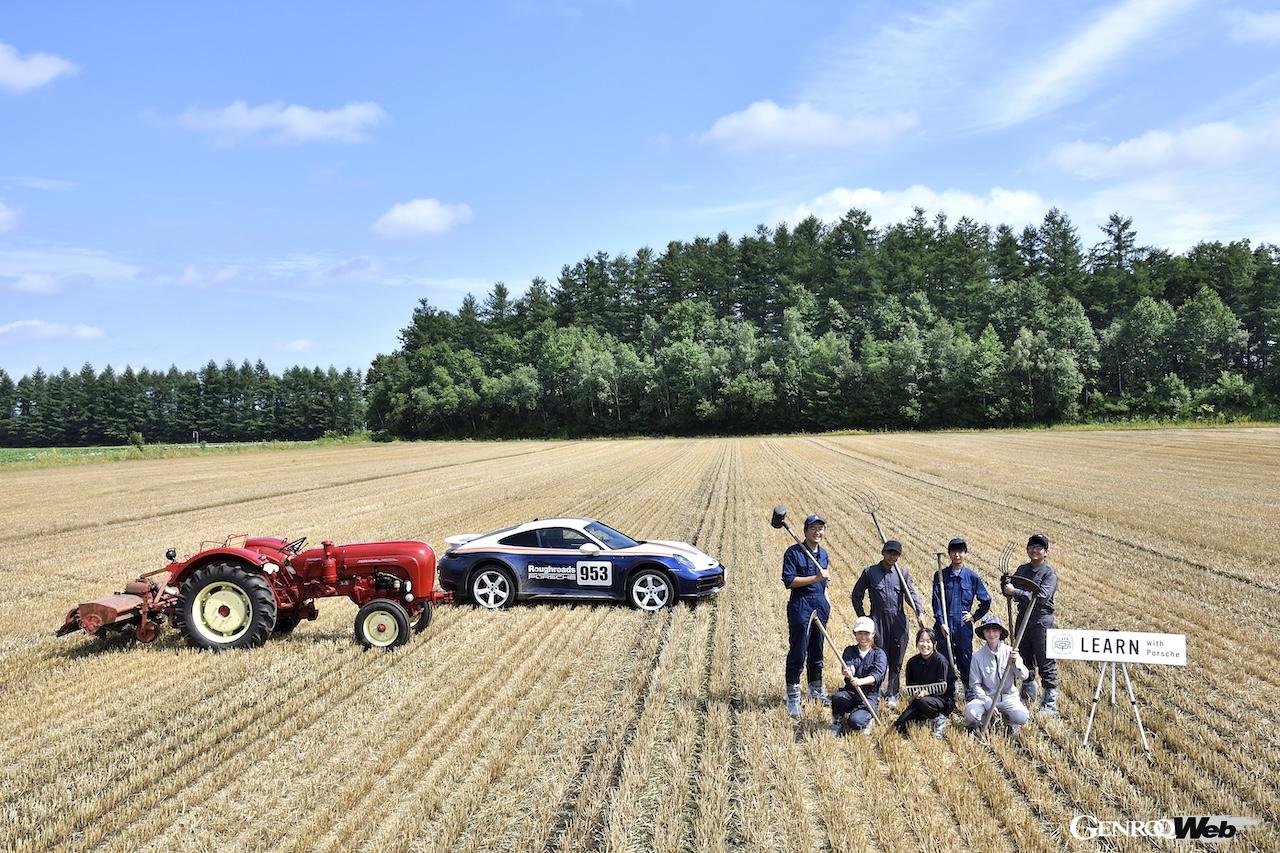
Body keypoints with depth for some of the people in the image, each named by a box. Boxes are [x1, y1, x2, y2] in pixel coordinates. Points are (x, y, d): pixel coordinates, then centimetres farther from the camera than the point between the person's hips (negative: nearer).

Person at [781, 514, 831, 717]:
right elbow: (789, 581, -17)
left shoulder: (823, 553, 13)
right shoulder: (794, 552, -10)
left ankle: (816, 690, 32)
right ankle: (792, 698, 2)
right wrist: (816, 578, -20)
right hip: (800, 607, -7)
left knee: (817, 651, 17)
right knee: (798, 653, -5)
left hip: (820, 606, 7)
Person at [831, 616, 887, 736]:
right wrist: (848, 672, -43)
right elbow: (848, 666, -16)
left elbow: (877, 674, -21)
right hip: (850, 692, 2)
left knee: (855, 722, -28)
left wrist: (861, 681, -42)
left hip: (870, 696, -2)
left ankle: (867, 720, 9)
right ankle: (837, 722, -3)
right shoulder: (849, 651, 6)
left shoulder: (879, 654, -1)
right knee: (837, 698, -33)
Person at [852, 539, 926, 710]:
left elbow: (911, 593, 0)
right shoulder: (869, 572, 4)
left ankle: (891, 694, 13)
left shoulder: (902, 573, 10)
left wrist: (920, 612, -17)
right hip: (877, 620, -2)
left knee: (896, 661, 4)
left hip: (898, 620, 2)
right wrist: (862, 617, 4)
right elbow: (856, 595, 10)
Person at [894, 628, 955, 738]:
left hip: (942, 699, -4)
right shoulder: (912, 662, 1)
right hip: (919, 699, 4)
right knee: (900, 725, -16)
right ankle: (925, 718, 12)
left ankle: (940, 719, -7)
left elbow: (942, 688, -17)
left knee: (924, 702, -39)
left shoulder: (940, 661, -13)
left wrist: (925, 692, -33)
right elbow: (909, 685, 9)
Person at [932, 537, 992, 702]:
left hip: (964, 626, 0)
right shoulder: (941, 576, 2)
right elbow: (936, 601, -3)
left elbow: (986, 600, 12)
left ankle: (970, 696, 10)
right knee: (944, 661, 3)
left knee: (966, 660, 2)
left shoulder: (972, 576, 3)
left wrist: (975, 616, 7)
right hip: (944, 626, 0)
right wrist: (941, 623, -11)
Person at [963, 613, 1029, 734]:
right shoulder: (978, 656, -5)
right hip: (986, 696, -1)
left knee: (1021, 717, -28)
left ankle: (1009, 720, 10)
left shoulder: (1010, 652, -2)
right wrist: (988, 703, -14)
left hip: (1008, 696, 1)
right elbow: (975, 684, -3)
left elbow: (1024, 676, -9)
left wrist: (1015, 663, -29)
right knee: (970, 712, -31)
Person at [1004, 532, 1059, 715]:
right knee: (1025, 662, 17)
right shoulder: (1022, 570, 9)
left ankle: (1050, 704, 3)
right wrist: (1006, 584, -11)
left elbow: (1041, 597, -22)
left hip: (1042, 623, -6)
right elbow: (1010, 592, 12)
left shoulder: (1049, 573, -9)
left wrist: (1015, 592, -24)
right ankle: (1028, 698, 32)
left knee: (1046, 664, -3)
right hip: (1023, 620, 6)